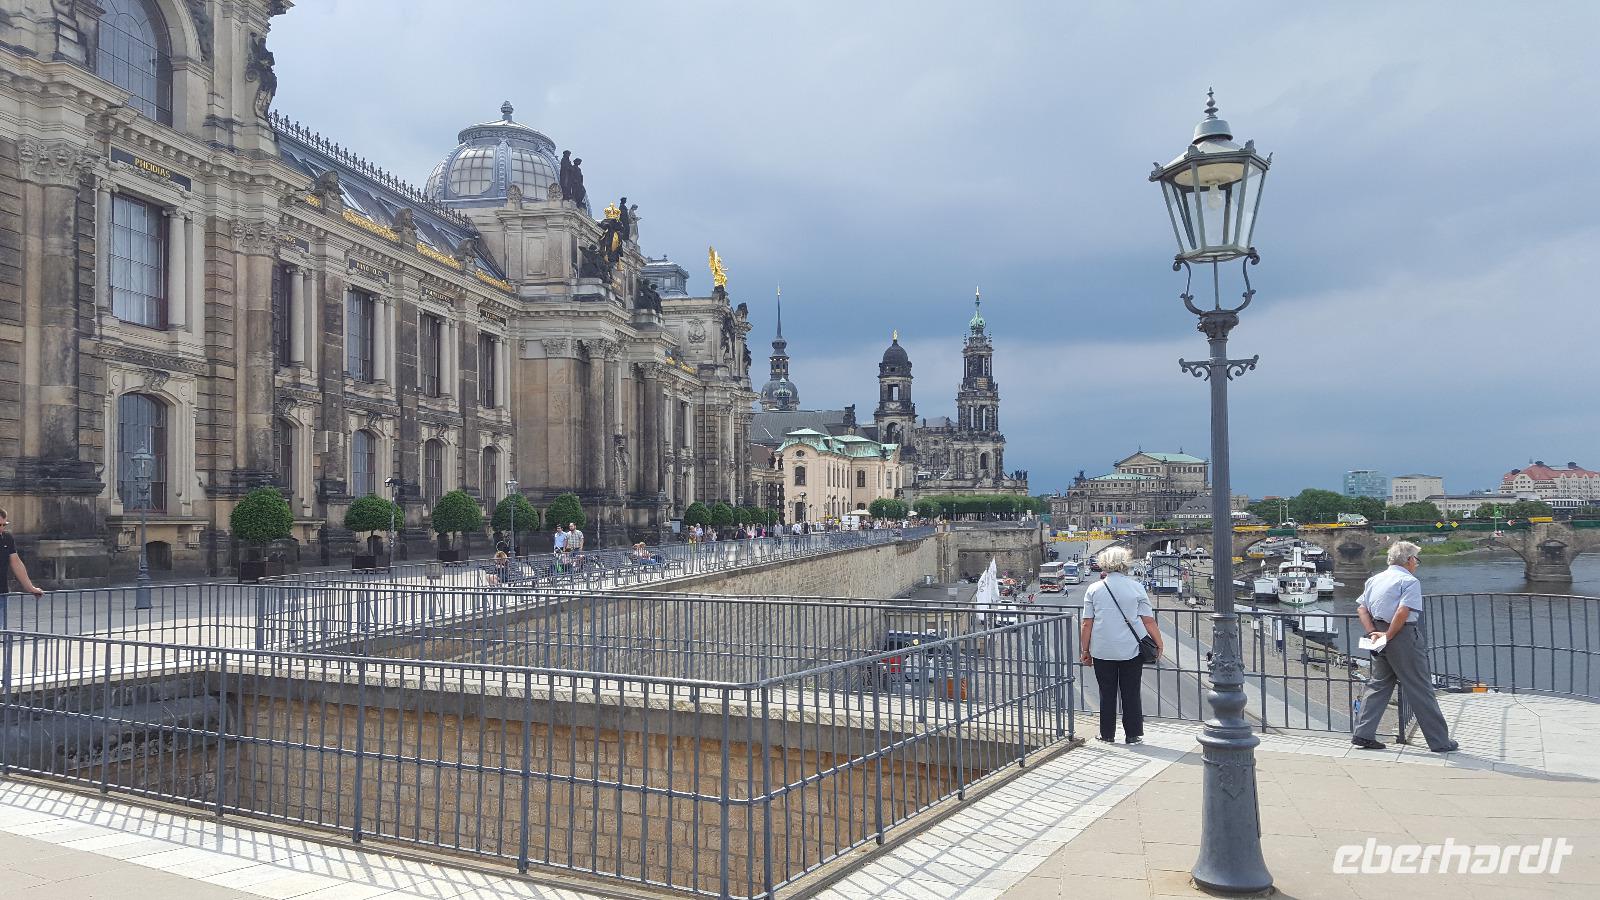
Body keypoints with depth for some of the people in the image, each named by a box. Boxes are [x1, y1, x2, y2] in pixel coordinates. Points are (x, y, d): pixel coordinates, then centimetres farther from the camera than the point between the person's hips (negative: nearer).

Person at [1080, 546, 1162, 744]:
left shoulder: (1094, 589, -2)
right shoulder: (1136, 587, -2)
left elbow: (1087, 624, -2)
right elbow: (1148, 621, -3)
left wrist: (1085, 650, 5)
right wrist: (1159, 644, 8)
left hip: (1102, 651, 0)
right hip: (1131, 650, 0)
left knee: (1107, 693, 10)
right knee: (1131, 693, 9)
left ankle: (1107, 734, 16)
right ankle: (1133, 734, 13)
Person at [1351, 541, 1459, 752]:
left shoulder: (1374, 579, 13)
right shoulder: (1410, 581, -10)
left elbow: (1361, 608, 8)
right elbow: (1403, 611, -22)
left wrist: (1372, 632, 0)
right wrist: (1388, 636, -15)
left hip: (1380, 636, 7)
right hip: (1404, 638, -7)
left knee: (1378, 685, 13)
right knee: (1421, 690, 1)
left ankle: (1363, 734, 10)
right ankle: (1440, 741, 9)